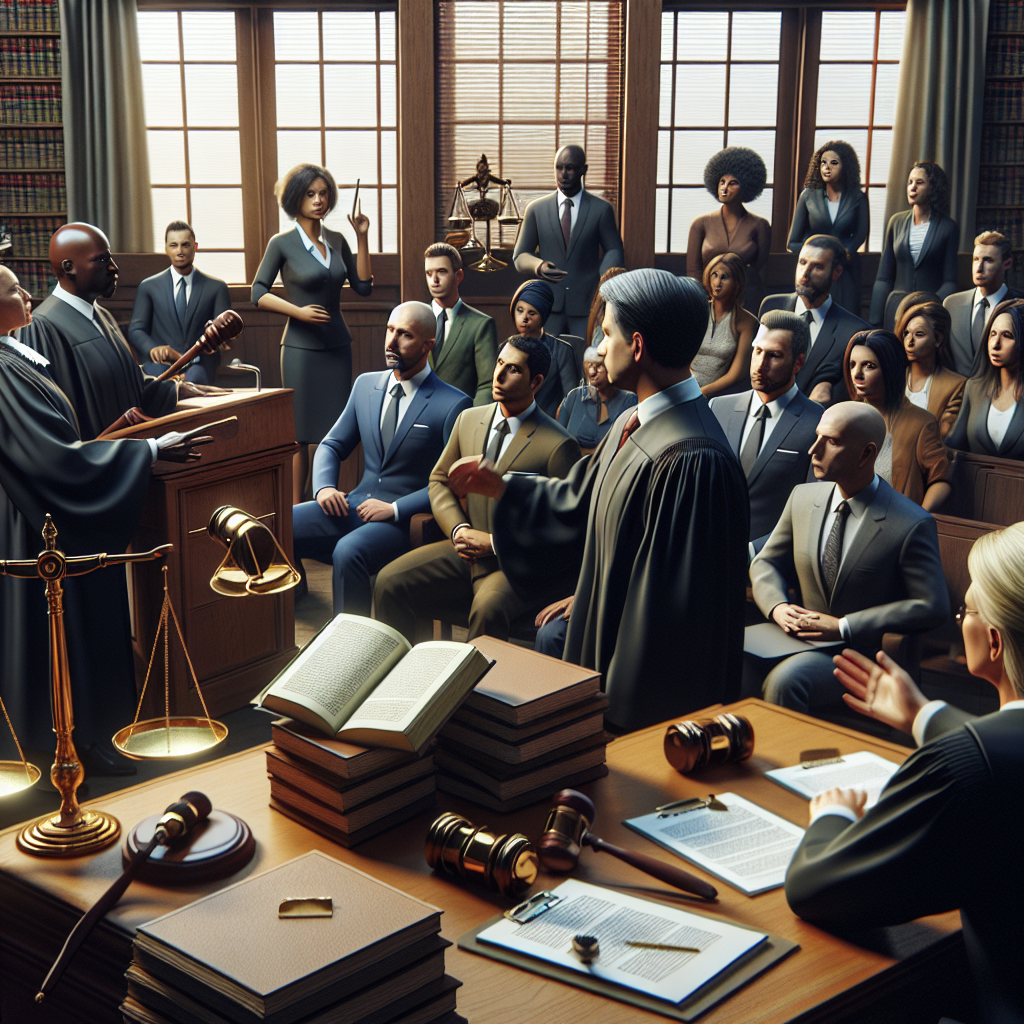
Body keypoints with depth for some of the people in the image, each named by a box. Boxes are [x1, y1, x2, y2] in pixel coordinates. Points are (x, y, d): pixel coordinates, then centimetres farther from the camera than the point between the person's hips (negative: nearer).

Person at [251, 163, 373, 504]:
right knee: (301, 432, -1)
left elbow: (363, 286, 4)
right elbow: (258, 294, -5)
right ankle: (295, 508, 7)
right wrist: (299, 311, -17)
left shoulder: (337, 241, 8)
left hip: (337, 345, 5)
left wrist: (361, 237, -1)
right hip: (301, 348, -5)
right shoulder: (282, 243, -5)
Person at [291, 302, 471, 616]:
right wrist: (324, 487, -3)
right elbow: (332, 445, 19)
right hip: (354, 506, 6)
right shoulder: (365, 384, 14)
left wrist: (395, 508, -18)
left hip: (407, 520, -6)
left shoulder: (453, 405, -6)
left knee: (348, 551, -36)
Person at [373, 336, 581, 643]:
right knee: (389, 582, -13)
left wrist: (495, 543, -15)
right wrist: (458, 529, -3)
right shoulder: (468, 419, 10)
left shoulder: (559, 445, -9)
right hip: (464, 549, 6)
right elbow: (439, 480, 17)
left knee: (487, 609, -36)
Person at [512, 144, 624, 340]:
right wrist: (538, 266, -13)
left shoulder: (602, 210, 6)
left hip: (587, 304, -1)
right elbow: (520, 256, 11)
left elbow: (613, 251, 11)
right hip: (548, 305, 1)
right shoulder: (536, 209, 10)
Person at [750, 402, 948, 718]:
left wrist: (844, 627, -17)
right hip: (801, 638, 5)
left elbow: (933, 608, -13)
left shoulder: (913, 525, -11)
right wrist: (777, 606, -8)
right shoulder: (802, 497, 6)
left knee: (786, 679, -33)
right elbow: (766, 563, 16)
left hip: (861, 653, -5)